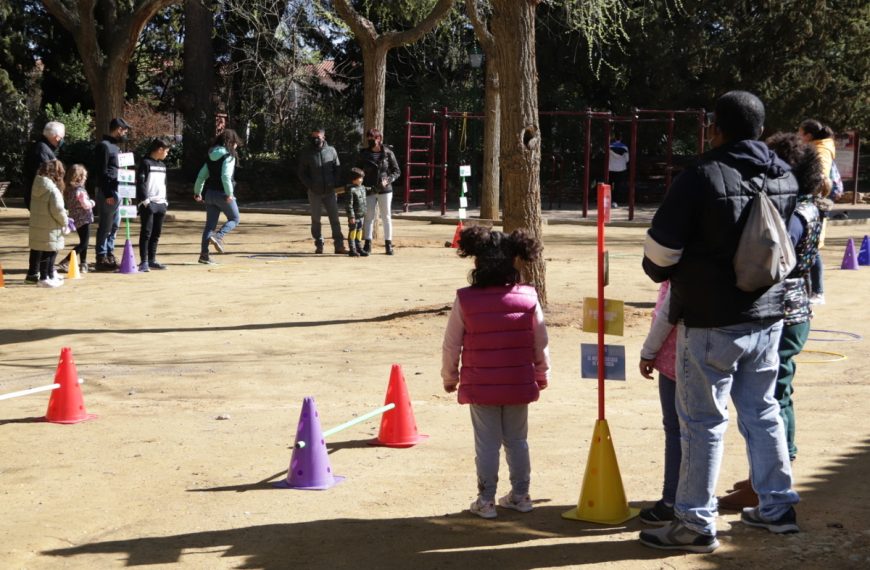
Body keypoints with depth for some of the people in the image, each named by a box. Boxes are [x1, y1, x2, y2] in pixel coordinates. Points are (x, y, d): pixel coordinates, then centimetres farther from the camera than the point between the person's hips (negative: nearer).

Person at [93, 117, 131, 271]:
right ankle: (101, 258, 0)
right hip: (107, 192, -10)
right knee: (105, 226, -4)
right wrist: (107, 194, -21)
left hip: (117, 191, 10)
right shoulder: (104, 146, -11)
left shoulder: (114, 146, 18)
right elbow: (101, 172, -17)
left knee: (114, 225, 14)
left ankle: (109, 254, 21)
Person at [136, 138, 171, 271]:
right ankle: (144, 262, -6)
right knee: (146, 233, -7)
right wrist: (145, 201, -17)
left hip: (161, 204, 8)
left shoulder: (162, 165, 18)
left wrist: (165, 201, 15)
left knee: (156, 234, 10)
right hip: (148, 204, -8)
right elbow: (140, 183, -12)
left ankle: (152, 260, 16)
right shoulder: (146, 163, -6)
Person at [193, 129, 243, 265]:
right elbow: (226, 176, -23)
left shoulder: (211, 157, 11)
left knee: (210, 224, 9)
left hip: (210, 193, 7)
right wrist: (229, 193, -22)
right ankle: (218, 236, -14)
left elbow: (202, 175, 14)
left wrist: (197, 192, 23)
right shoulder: (229, 157, -10)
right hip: (223, 193, -7)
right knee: (234, 219, 10)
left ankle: (204, 254, 5)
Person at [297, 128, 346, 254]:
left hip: (330, 192, 0)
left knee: (334, 219, -2)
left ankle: (339, 245, -1)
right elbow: (301, 172, 4)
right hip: (314, 193, 0)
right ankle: (319, 245, 13)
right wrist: (309, 185, -8)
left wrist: (335, 185, -3)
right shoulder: (306, 154, 1)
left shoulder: (331, 151, 4)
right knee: (316, 220, 5)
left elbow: (337, 170, 9)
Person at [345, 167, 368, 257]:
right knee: (352, 232, -1)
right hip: (354, 216, -8)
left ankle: (358, 248, 21)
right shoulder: (351, 190, -16)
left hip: (361, 215, 8)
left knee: (359, 231, 13)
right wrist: (351, 216, -20)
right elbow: (349, 205, -18)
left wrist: (364, 212, 21)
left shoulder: (362, 188, 11)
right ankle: (352, 250, 3)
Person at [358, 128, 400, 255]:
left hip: (385, 189, -1)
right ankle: (367, 244, 5)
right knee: (369, 217, 1)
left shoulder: (388, 153, -1)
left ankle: (388, 244, 8)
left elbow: (397, 171, 3)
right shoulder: (364, 154, 5)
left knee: (386, 216, 3)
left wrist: (388, 180, -14)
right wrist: (361, 184, -4)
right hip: (369, 191, 1)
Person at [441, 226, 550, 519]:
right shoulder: (528, 297, -5)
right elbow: (541, 343, 2)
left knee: (486, 443, 7)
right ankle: (520, 495, 23)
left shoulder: (465, 300, -11)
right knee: (517, 440, 15)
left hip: (480, 386, -2)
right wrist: (542, 375, 17)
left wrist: (449, 377, 11)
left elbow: (451, 345, -4)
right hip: (519, 384, 2)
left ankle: (486, 500, 11)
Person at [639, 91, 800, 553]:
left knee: (704, 420, 1)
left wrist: (660, 272, 9)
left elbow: (660, 251, -12)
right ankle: (777, 507, 27)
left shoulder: (702, 177, -15)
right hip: (766, 317, 6)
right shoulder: (785, 179, 4)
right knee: (762, 411, 19)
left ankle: (696, 524, 6)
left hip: (711, 322, -6)